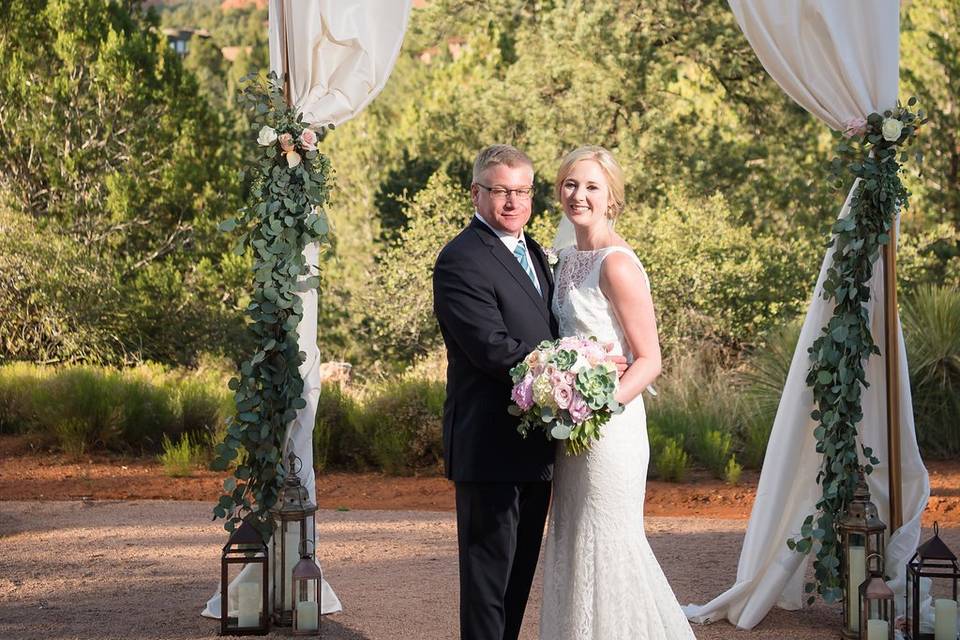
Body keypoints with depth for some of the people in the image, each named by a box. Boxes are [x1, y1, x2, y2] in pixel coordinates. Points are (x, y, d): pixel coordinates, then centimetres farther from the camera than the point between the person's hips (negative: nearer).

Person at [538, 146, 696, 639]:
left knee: (605, 545, -2)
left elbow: (648, 360, -15)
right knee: (573, 545, 13)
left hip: (608, 427, -9)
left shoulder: (617, 264, -15)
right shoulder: (569, 259, 11)